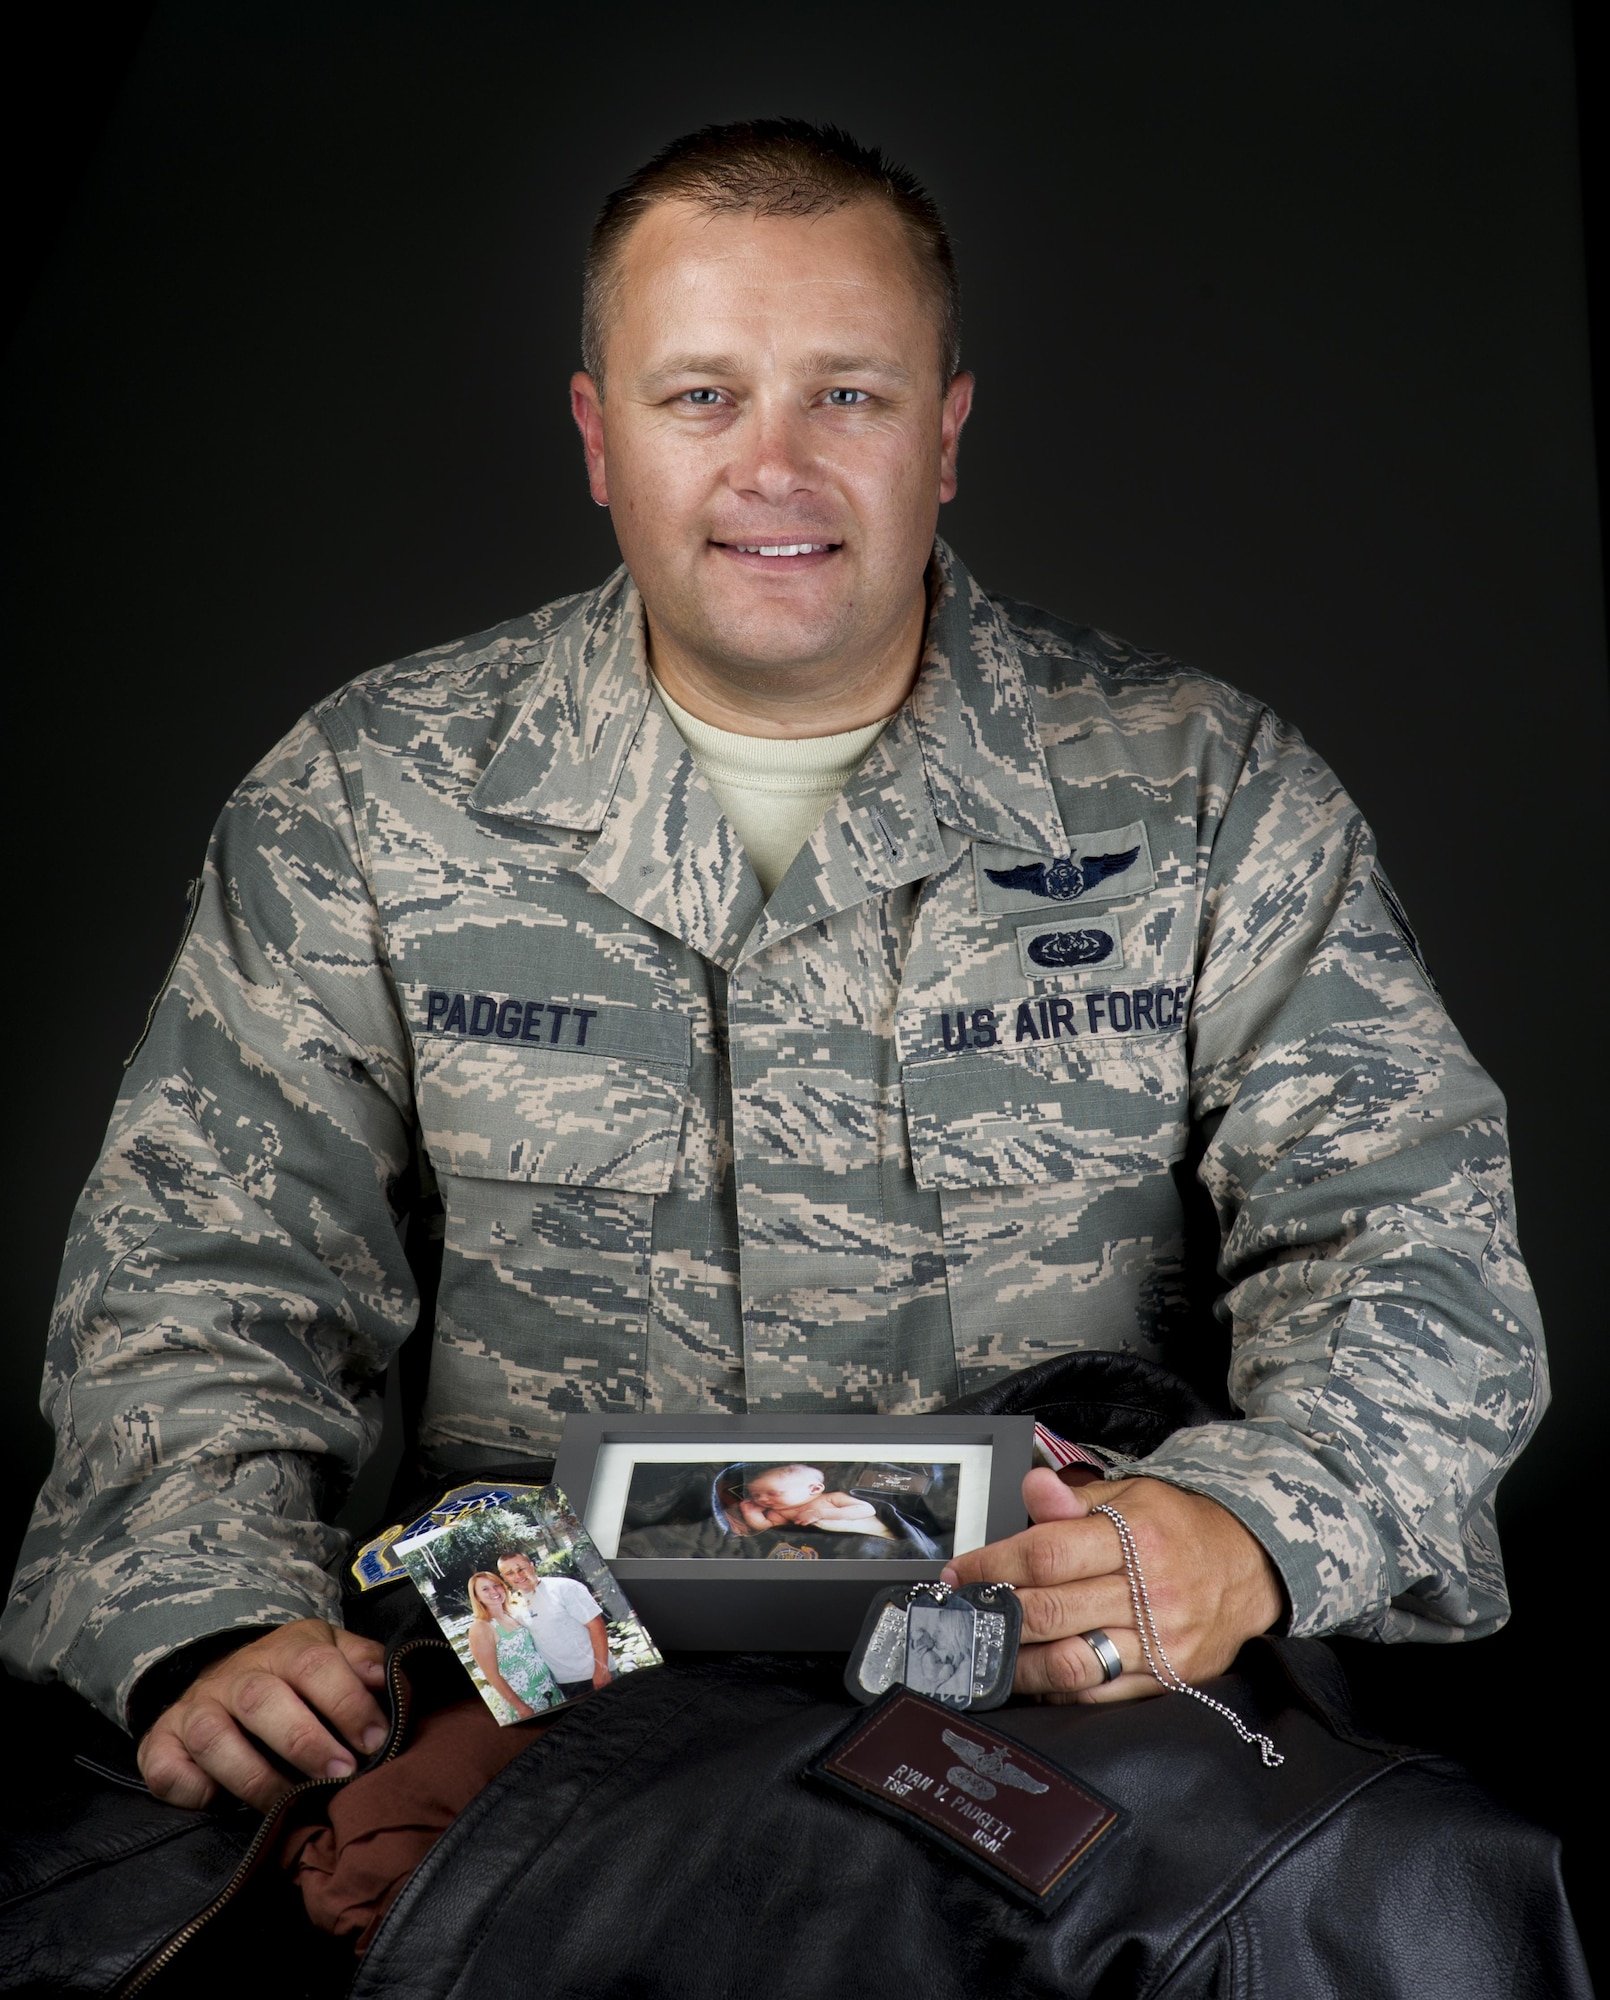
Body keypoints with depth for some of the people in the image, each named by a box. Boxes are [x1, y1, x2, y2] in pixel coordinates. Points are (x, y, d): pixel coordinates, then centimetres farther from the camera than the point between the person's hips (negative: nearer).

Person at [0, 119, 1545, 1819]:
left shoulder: (1209, 797, 1)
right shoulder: (365, 801, 3)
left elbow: (1411, 1244, -3)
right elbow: (200, 1278, 2)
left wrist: (1246, 1532, -25)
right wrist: (217, 1628, -18)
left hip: (1076, 1699, 1)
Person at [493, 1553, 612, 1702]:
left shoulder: (564, 1588, -10)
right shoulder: (517, 1608, 7)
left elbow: (596, 1626, -13)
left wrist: (601, 1670, -18)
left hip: (591, 1676, -5)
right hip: (562, 1683, 5)